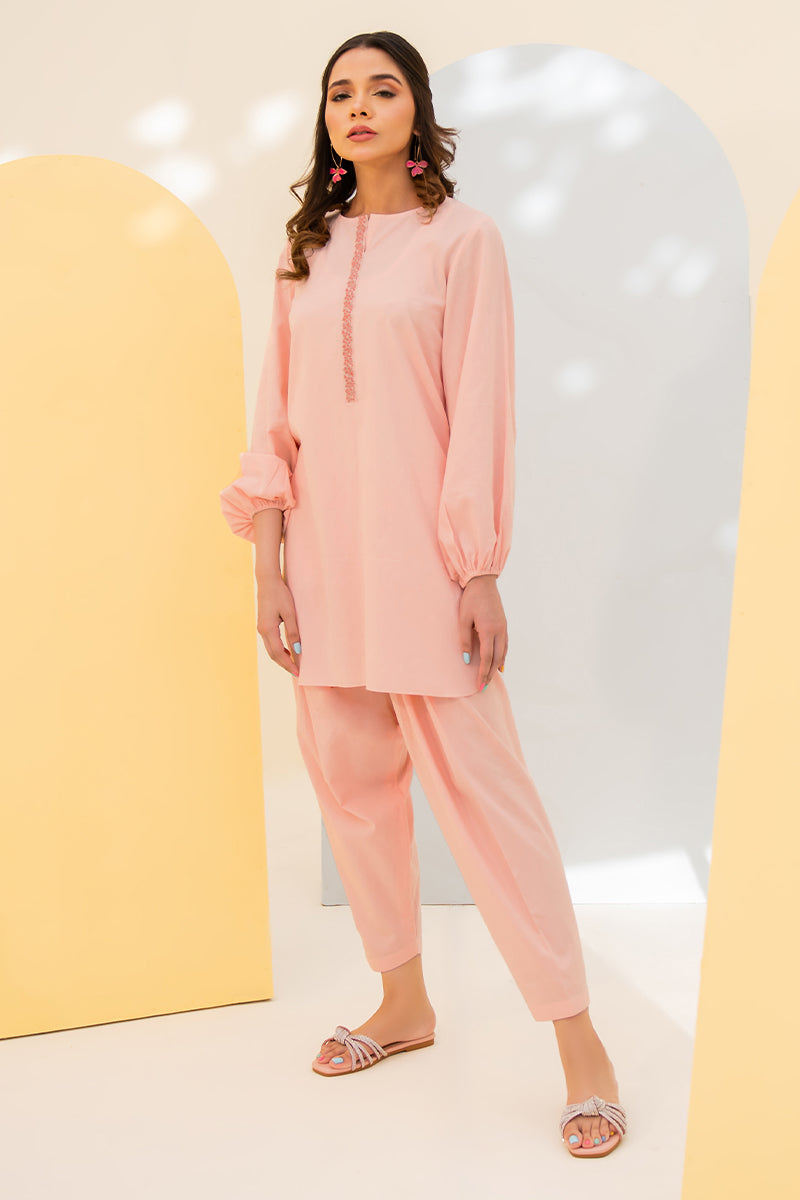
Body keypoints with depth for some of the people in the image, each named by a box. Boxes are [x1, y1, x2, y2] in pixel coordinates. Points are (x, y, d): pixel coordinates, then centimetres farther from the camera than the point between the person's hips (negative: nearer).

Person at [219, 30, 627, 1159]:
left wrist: (481, 572, -11)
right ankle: (404, 1002, 28)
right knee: (350, 780, 10)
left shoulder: (462, 236, 1)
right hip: (323, 547, 6)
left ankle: (580, 1041, 9)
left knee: (480, 784, -5)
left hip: (418, 547, -5)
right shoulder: (308, 245, 15)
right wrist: (268, 560, 3)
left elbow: (481, 410, -6)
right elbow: (277, 414, 11)